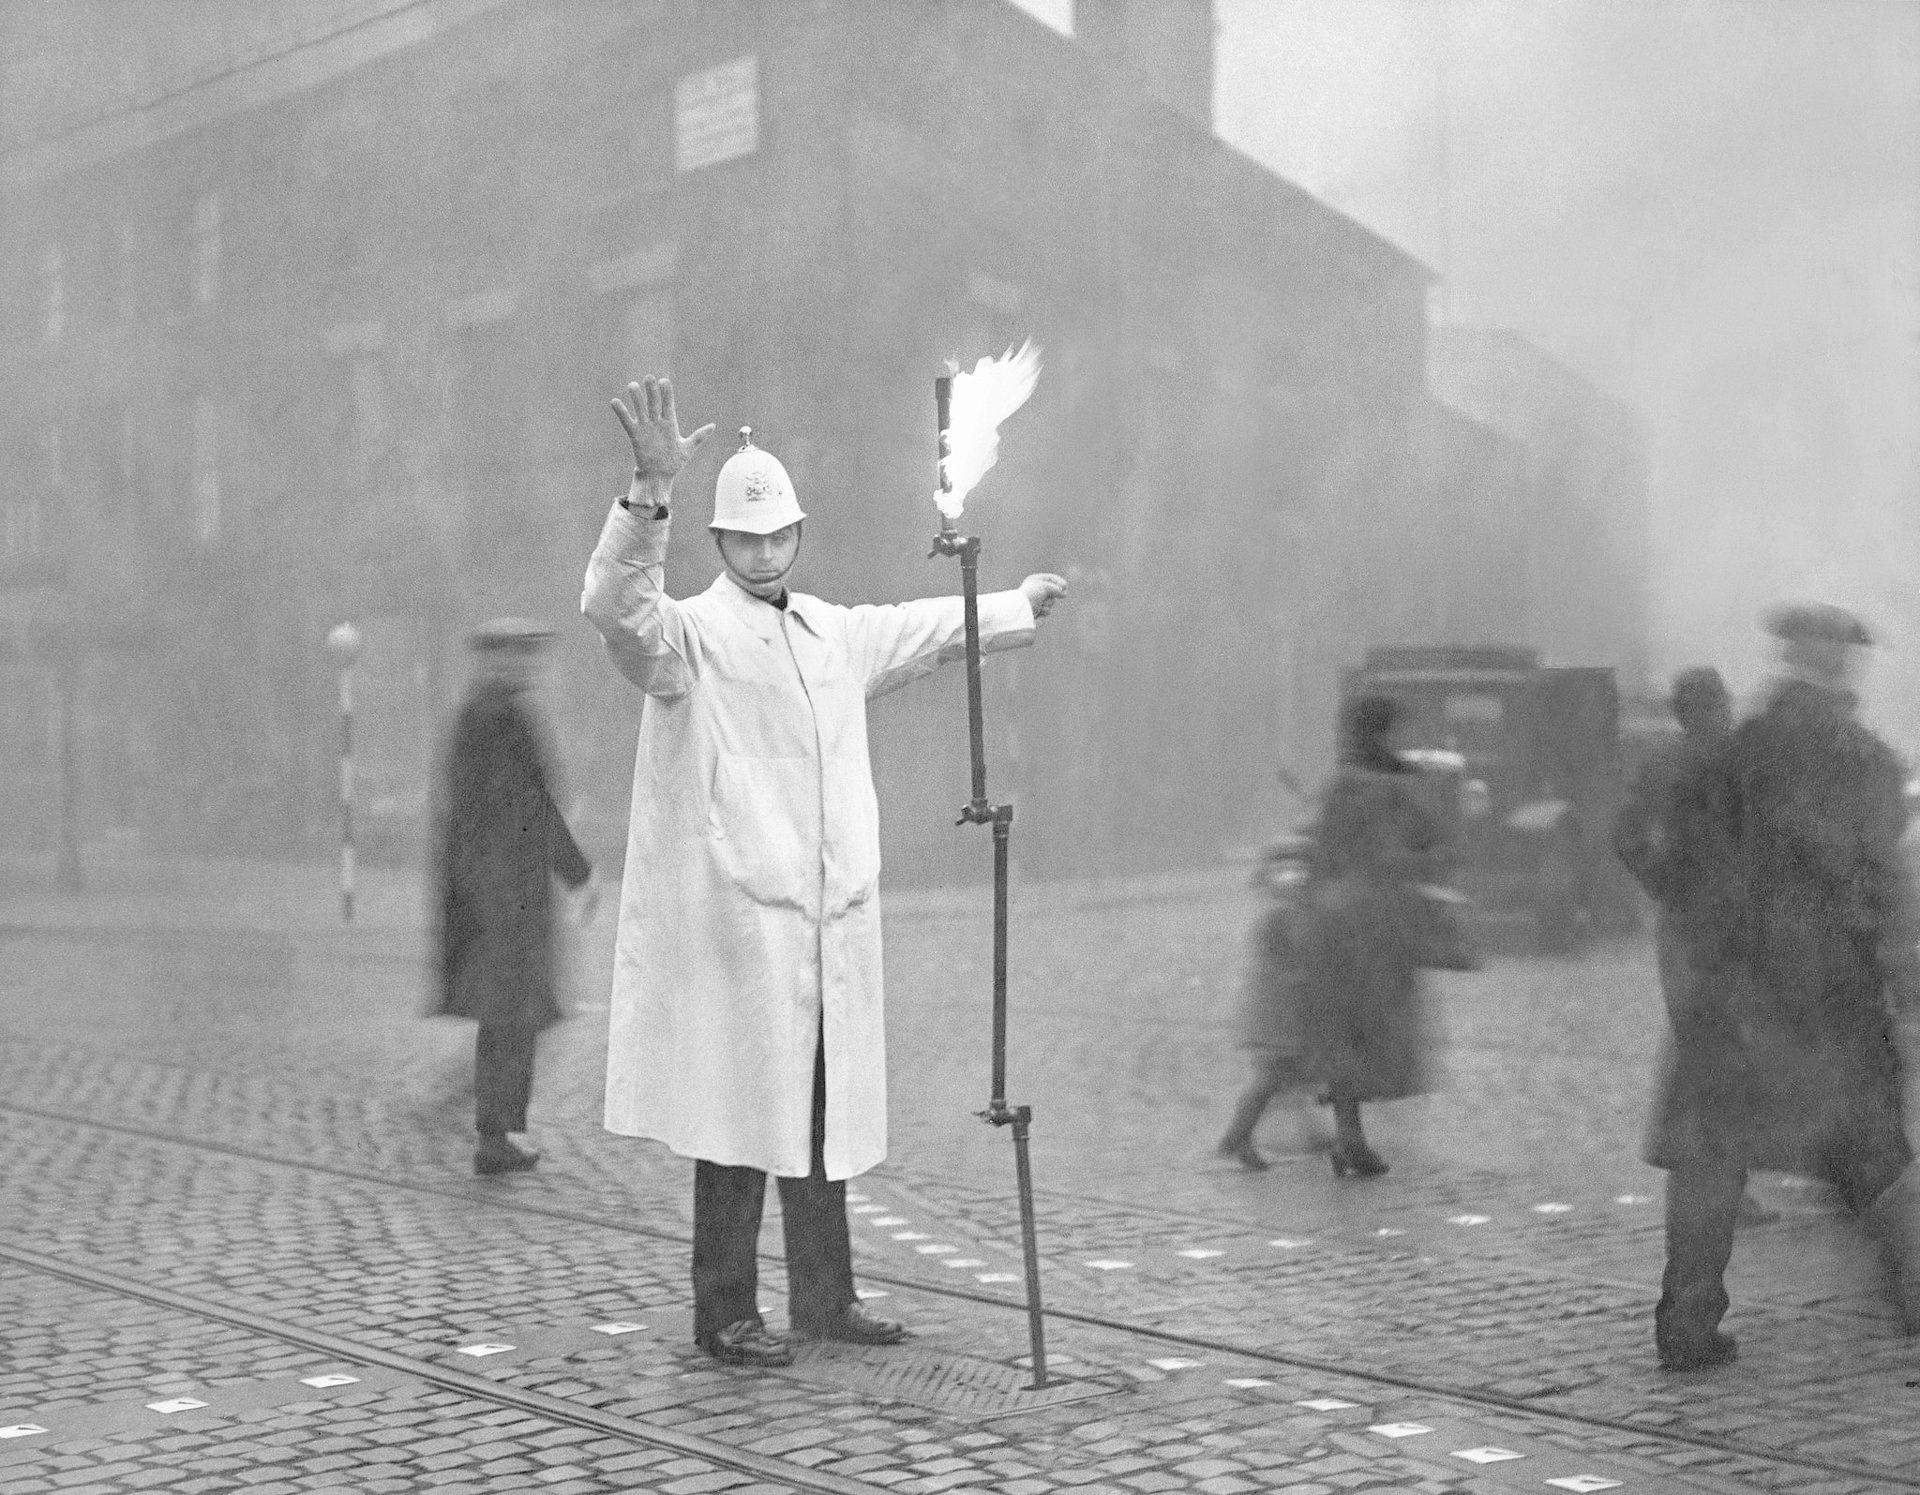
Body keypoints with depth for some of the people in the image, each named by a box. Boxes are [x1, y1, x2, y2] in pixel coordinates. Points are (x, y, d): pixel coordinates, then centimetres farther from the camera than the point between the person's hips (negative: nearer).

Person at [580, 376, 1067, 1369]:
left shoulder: (837, 634, 16)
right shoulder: (691, 634, -6)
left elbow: (932, 628, 33)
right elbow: (615, 608, -26)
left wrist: (1023, 604, 45)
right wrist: (651, 493, -39)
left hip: (829, 926, 7)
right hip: (735, 922, -7)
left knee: (823, 1116, 14)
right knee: (742, 1119, -3)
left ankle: (823, 1298, 25)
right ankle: (724, 1316, 7)